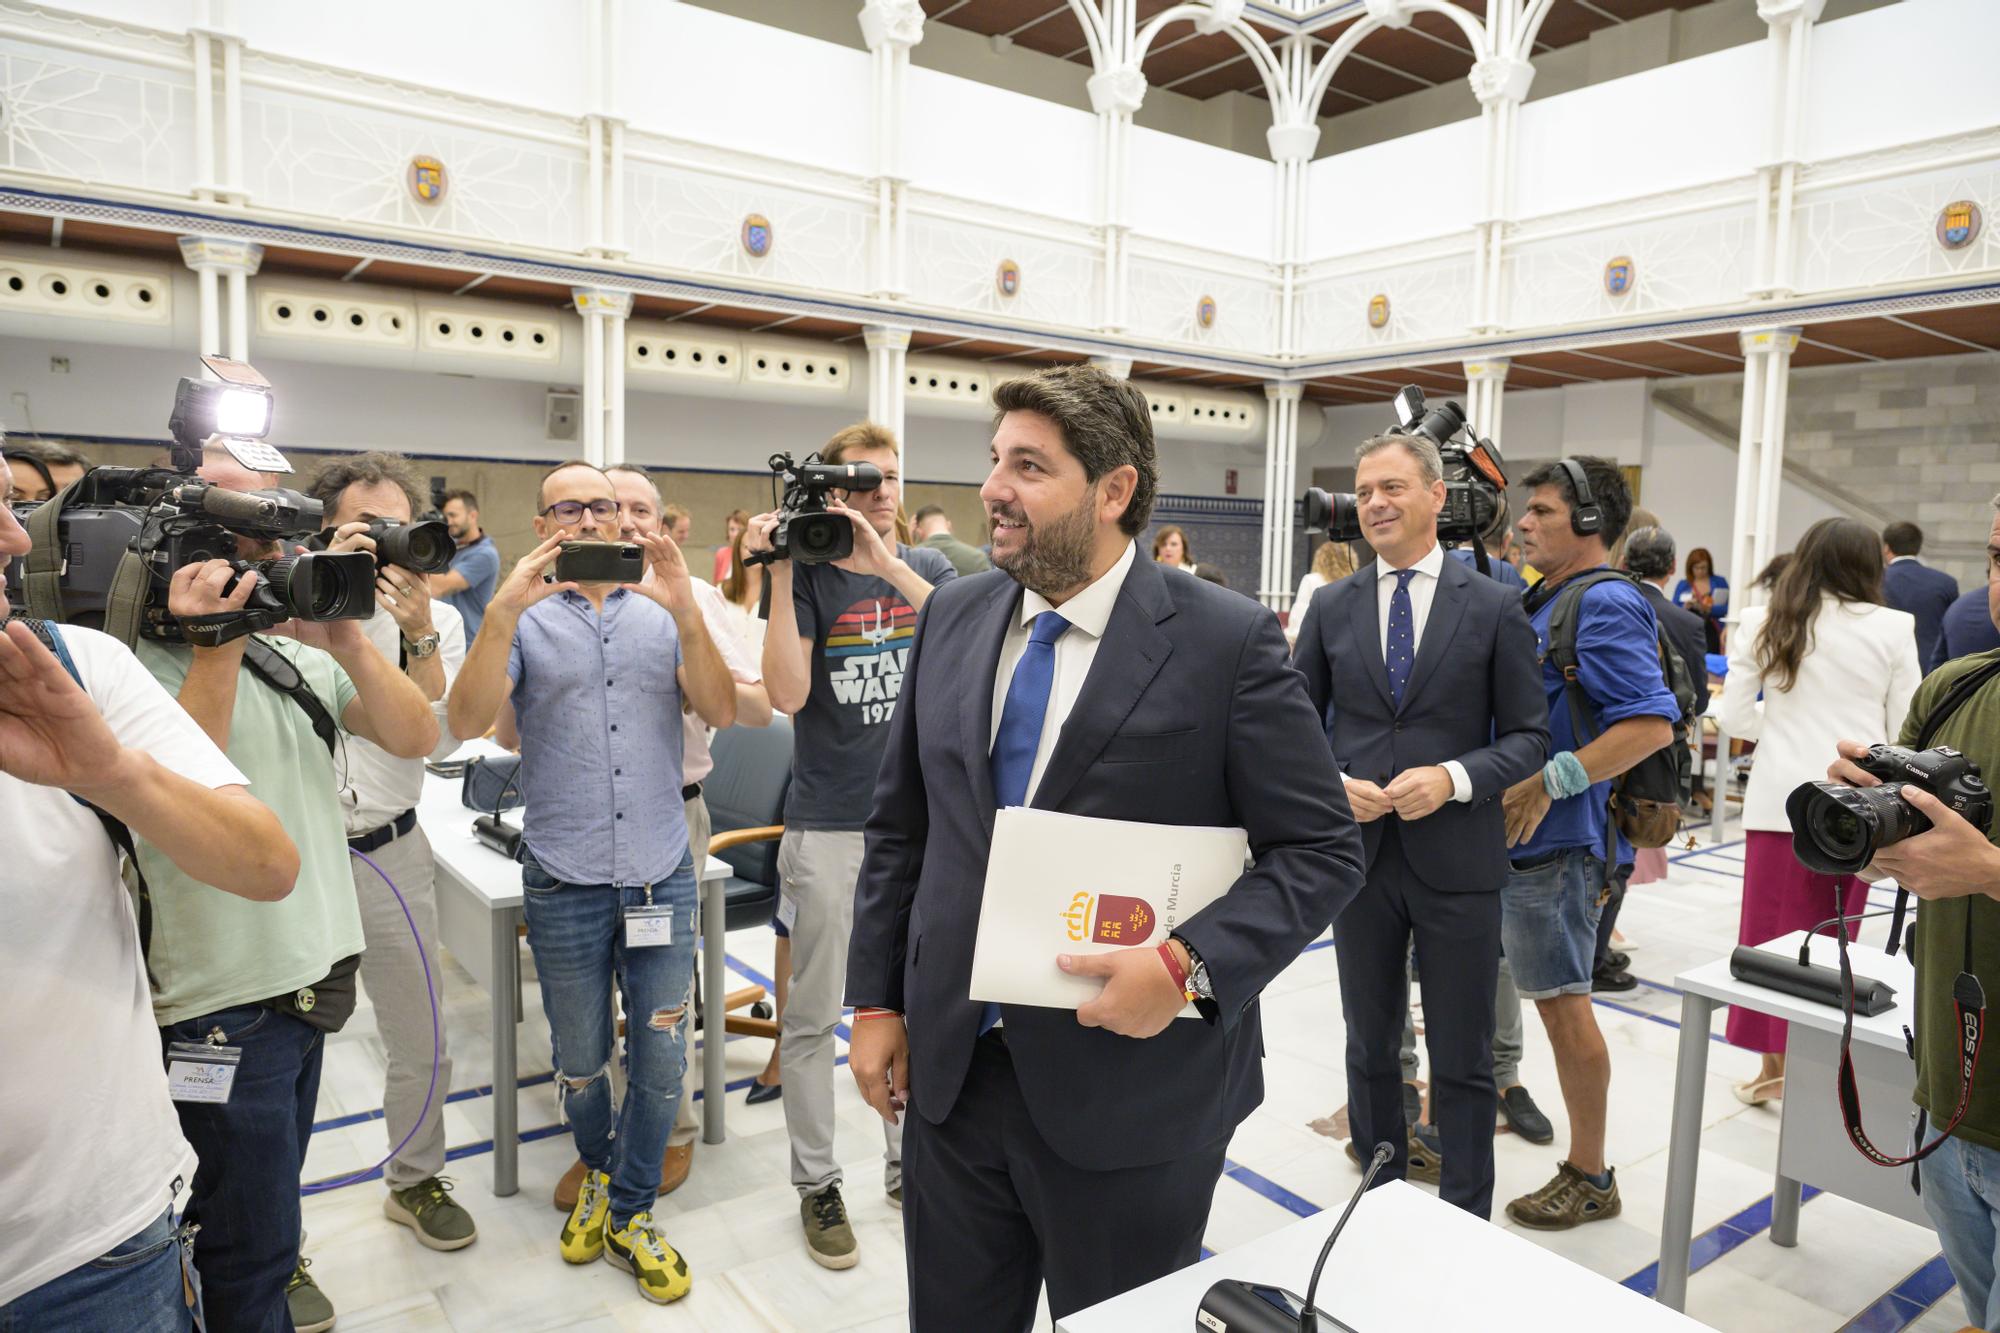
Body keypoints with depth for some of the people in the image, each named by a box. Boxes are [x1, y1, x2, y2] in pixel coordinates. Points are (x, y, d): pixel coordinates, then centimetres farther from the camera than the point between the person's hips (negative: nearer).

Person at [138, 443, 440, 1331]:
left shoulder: (299, 652, 6)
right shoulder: (140, 665, -14)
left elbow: (415, 739, -1)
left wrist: (349, 644, -16)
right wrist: (218, 646, -27)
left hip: (314, 976, 6)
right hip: (225, 1001, -6)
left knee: (272, 1199, 27)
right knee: (250, 1261, 8)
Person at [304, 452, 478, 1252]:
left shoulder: (436, 620, 2)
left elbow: (441, 741, -9)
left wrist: (418, 634, -20)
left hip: (387, 851, 2)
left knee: (423, 1046, 11)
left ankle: (415, 1182, 35)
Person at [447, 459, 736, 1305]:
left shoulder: (661, 612, 5)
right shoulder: (524, 619, 1)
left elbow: (721, 712, -9)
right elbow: (467, 723, -14)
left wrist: (686, 611, -23)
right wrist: (502, 613, -27)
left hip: (661, 874, 1)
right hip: (565, 880, -1)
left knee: (661, 1059, 8)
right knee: (580, 1060, 16)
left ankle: (629, 1212, 28)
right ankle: (598, 1170, 43)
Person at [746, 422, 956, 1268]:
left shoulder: (928, 569, 6)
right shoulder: (807, 576, -3)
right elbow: (788, 693, -17)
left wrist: (887, 563, -23)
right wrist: (782, 572, -19)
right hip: (828, 826, -3)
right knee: (814, 1015, 6)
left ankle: (909, 1164, 32)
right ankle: (816, 1184, 24)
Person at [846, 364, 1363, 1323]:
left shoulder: (1229, 642, -13)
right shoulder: (953, 618, 3)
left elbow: (1323, 850, -10)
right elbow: (899, 825, 8)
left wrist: (1191, 966, -23)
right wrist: (875, 1001, 6)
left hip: (1133, 1091, -4)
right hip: (948, 1071, 5)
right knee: (951, 1315, 21)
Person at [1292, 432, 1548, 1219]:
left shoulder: (1494, 608, -2)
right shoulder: (1331, 607, 5)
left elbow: (1528, 736, -1)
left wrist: (1453, 779, -18)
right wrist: (1332, 783, -12)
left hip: (1457, 859, -2)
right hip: (1359, 853, 3)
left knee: (1462, 1060, 9)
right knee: (1370, 1045, 17)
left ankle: (1465, 1221, 27)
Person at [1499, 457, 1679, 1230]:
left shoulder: (1606, 605, -14)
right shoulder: (1541, 599, 13)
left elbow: (1652, 724, -23)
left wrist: (1551, 783, -25)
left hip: (1556, 844, -9)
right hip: (1502, 833, 9)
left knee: (1562, 1003, 2)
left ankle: (1590, 1178, 18)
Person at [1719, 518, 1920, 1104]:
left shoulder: (1763, 622, -1)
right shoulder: (1893, 628, -2)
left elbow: (1735, 718, 1)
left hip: (1782, 799, 0)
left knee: (1776, 934, 8)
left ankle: (1775, 1065, 16)